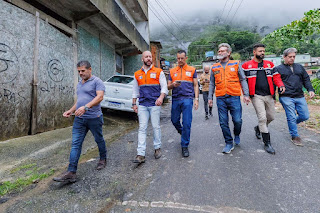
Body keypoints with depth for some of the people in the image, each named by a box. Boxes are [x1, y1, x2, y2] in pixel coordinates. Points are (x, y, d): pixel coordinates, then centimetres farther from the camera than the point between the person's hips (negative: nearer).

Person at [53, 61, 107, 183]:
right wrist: (71, 111, 11)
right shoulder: (79, 84, 18)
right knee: (75, 144, 0)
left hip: (94, 118, -6)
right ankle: (71, 172, 2)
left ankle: (103, 159, 35)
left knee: (99, 140, 12)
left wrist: (85, 107, -34)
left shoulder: (96, 81, -7)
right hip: (79, 119, 7)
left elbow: (100, 97, -23)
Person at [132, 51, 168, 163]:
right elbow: (135, 90, 18)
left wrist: (161, 97, -19)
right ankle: (141, 154, 1)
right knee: (142, 128, -1)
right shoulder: (137, 74, 14)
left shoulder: (158, 72, 4)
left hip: (155, 104, -2)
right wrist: (134, 104, 12)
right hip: (142, 105, 3)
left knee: (156, 127, 4)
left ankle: (157, 148, 23)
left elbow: (164, 87, -1)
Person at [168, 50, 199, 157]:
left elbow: (195, 85, 9)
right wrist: (173, 85, -11)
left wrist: (196, 99, -1)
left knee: (186, 123, -6)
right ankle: (183, 133, 40)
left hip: (187, 98, -3)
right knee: (174, 120, 10)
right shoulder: (172, 71, 14)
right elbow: (168, 86, 12)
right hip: (175, 99, 3)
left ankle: (185, 146, 7)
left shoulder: (192, 70, 9)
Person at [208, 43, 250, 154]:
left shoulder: (236, 64, 7)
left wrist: (246, 94, -1)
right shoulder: (214, 67, 12)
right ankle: (229, 143, 18)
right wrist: (210, 97, 9)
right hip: (220, 99, 2)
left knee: (237, 120, -1)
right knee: (223, 123, 3)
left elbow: (243, 80, 7)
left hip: (234, 98, -1)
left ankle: (237, 135, 32)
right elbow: (212, 84, 15)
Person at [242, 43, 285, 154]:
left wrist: (281, 85, -8)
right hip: (256, 96, -5)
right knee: (262, 118, -9)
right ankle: (267, 143, 3)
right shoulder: (247, 65, 0)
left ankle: (259, 128, 42)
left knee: (271, 117, 13)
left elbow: (276, 76, 13)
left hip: (269, 95, 5)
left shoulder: (269, 64, 13)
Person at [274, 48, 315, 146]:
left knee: (305, 116, 4)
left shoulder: (299, 67, 18)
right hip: (286, 98, -5)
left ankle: (292, 123, 32)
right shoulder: (278, 69, 4)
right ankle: (295, 136, 13)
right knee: (291, 117, -3)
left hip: (300, 97, 5)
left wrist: (310, 90, 3)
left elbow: (306, 79, 19)